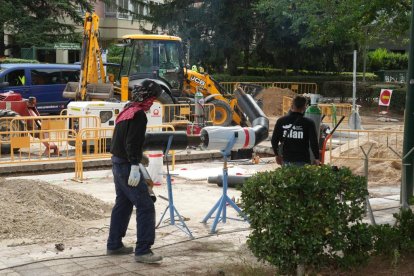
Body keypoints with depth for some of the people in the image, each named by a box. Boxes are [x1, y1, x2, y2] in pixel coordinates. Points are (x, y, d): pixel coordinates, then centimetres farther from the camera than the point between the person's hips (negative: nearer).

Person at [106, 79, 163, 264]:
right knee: (145, 207, -9)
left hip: (118, 163, 11)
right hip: (127, 165, -11)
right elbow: (132, 143, -24)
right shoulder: (139, 115, -16)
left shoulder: (127, 110, 13)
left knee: (123, 204, 19)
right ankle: (142, 251, -10)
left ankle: (114, 245, 26)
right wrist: (135, 167, -27)